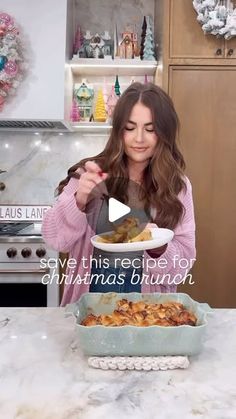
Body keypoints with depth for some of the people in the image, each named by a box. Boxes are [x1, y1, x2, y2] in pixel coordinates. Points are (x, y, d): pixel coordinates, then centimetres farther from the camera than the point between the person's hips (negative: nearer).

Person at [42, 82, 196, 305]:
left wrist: (158, 247, -19)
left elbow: (183, 263, 0)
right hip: (91, 295, 0)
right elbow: (56, 239, -5)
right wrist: (79, 201, -20)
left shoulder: (178, 186, 0)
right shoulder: (92, 174, -1)